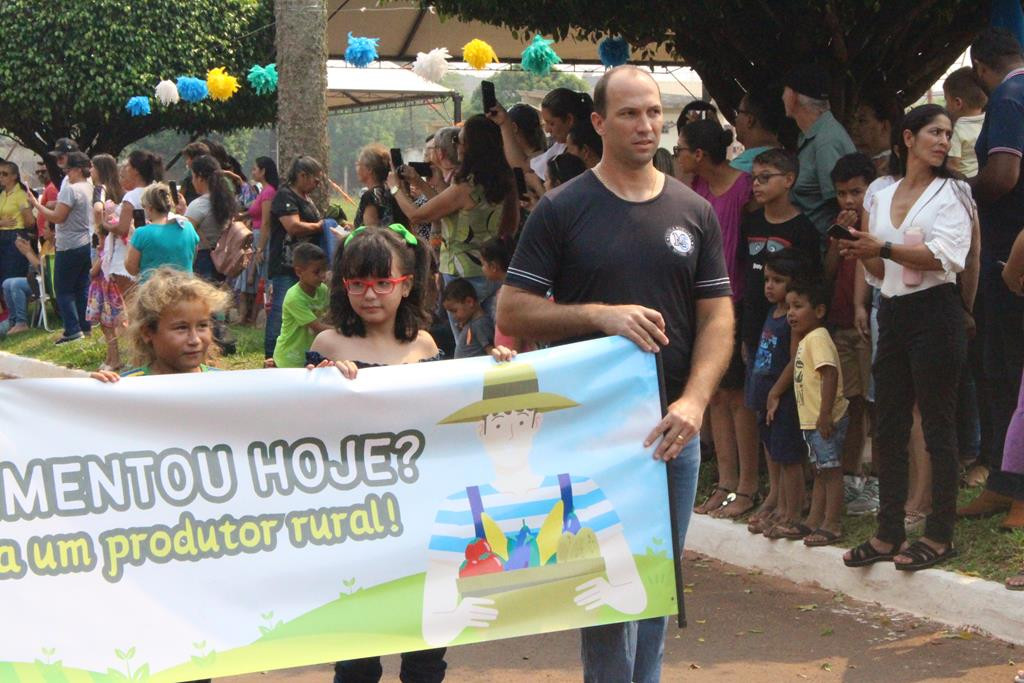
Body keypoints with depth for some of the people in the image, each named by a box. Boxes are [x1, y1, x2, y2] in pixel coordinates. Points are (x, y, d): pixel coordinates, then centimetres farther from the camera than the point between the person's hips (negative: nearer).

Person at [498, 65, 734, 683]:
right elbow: (513, 312, -4)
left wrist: (693, 403, -10)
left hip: (674, 427, 3)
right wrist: (600, 315, -17)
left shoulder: (694, 211, 8)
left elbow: (718, 318, 5)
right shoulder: (562, 210, -1)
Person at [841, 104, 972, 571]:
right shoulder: (882, 198, 14)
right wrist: (861, 253, -2)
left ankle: (940, 535, 4)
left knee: (937, 426, -2)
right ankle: (889, 533, 13)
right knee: (889, 427, 7)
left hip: (935, 313, -6)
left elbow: (946, 256, -16)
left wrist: (884, 248, -19)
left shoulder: (951, 193, -1)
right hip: (892, 315, 6)